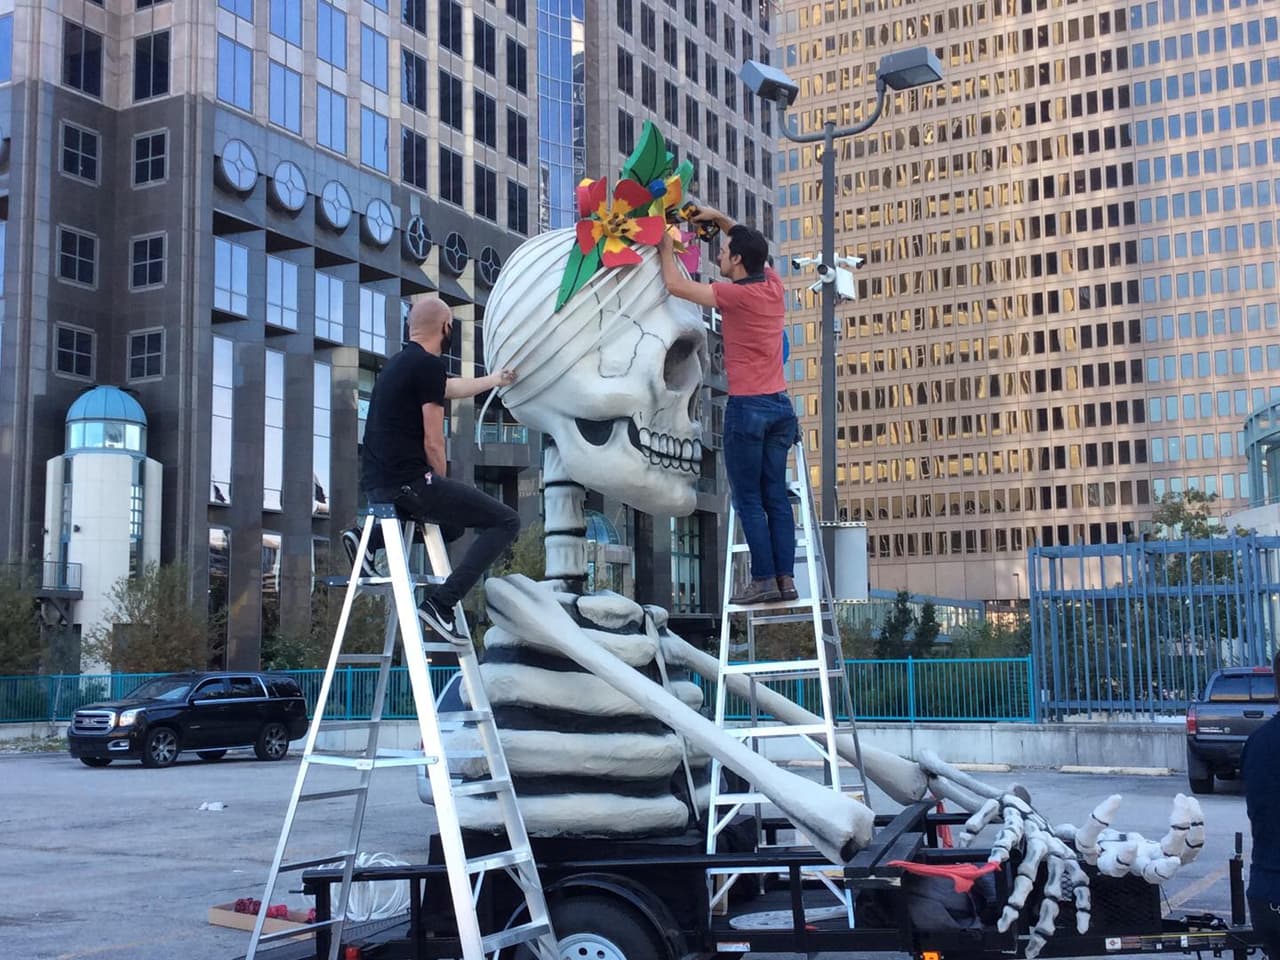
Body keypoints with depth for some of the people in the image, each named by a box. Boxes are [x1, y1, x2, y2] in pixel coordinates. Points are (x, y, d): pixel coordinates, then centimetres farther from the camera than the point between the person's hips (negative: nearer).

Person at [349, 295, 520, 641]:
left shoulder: (399, 364, 19)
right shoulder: (429, 365, -10)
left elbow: (452, 387, 38)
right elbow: (433, 442, -12)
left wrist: (496, 379, 52)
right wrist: (441, 488, 2)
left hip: (376, 486, 9)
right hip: (408, 481, -9)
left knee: (455, 520, 34)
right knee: (506, 521, -3)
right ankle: (441, 604, -14)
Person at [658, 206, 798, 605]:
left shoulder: (735, 295, -12)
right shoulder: (774, 286, 7)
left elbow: (675, 285, -4)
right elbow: (755, 249, 27)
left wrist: (666, 248, 11)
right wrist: (719, 217, 24)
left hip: (747, 407, -7)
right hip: (780, 405, 7)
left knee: (749, 500, -1)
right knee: (776, 497, 8)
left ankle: (764, 580, -2)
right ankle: (785, 578, 6)